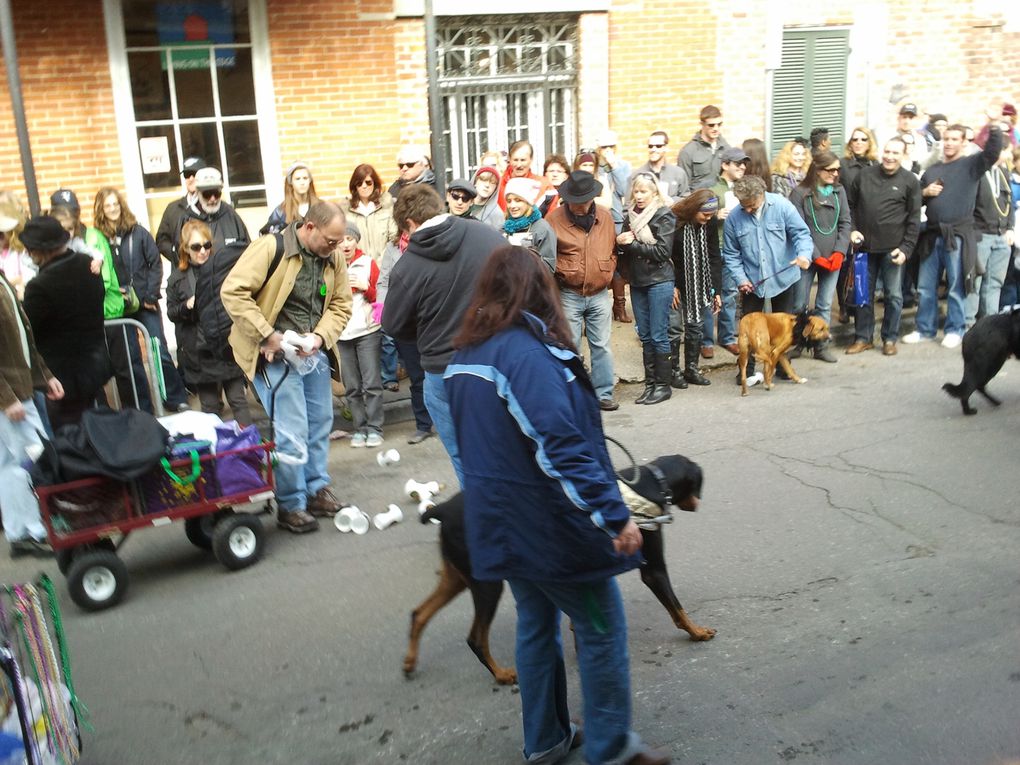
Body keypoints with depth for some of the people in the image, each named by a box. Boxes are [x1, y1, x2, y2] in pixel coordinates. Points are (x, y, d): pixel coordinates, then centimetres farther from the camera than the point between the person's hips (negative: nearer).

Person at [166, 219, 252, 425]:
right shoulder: (178, 277, 2)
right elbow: (171, 313, 7)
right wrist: (187, 306, -13)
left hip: (227, 345, -1)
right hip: (199, 352, 1)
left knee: (238, 400, 4)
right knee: (210, 406, 10)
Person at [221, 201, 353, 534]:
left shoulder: (333, 259, 4)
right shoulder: (270, 248, -15)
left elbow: (341, 304, 8)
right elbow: (233, 291, -19)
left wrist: (320, 336, -11)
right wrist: (266, 334, -22)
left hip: (314, 353, 7)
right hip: (276, 353, -7)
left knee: (319, 425, 14)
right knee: (291, 433, -6)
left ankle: (317, 490, 30)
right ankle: (290, 505, 8)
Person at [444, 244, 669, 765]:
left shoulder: (465, 354, 6)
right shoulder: (526, 351, -21)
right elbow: (561, 449, -28)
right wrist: (614, 515, -26)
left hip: (501, 521, 9)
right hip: (548, 522, -8)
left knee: (536, 623, 20)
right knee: (602, 629, 7)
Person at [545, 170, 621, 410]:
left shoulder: (605, 217, 4)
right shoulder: (555, 218, -7)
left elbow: (613, 249, 17)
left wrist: (608, 273, 8)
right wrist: (562, 272, -7)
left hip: (599, 294, 3)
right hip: (568, 294, -3)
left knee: (601, 346, 7)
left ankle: (603, 393, 16)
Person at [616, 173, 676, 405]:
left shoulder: (664, 216, -6)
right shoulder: (630, 215, 9)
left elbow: (662, 251, -15)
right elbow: (624, 251, 11)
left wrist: (632, 244, -14)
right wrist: (621, 242, -11)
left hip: (659, 281, -6)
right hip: (637, 282, 6)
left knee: (658, 336, -2)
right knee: (645, 336, 9)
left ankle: (663, 385, 7)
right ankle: (650, 383, 17)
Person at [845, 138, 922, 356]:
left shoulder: (910, 181, -1)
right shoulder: (864, 174, 5)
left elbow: (914, 219, -2)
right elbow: (850, 204, 14)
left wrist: (906, 248, -9)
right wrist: (852, 229, 0)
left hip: (892, 248, -2)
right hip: (865, 246, 2)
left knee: (893, 295, 4)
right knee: (863, 294, 8)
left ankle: (890, 339, 15)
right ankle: (863, 337, 18)